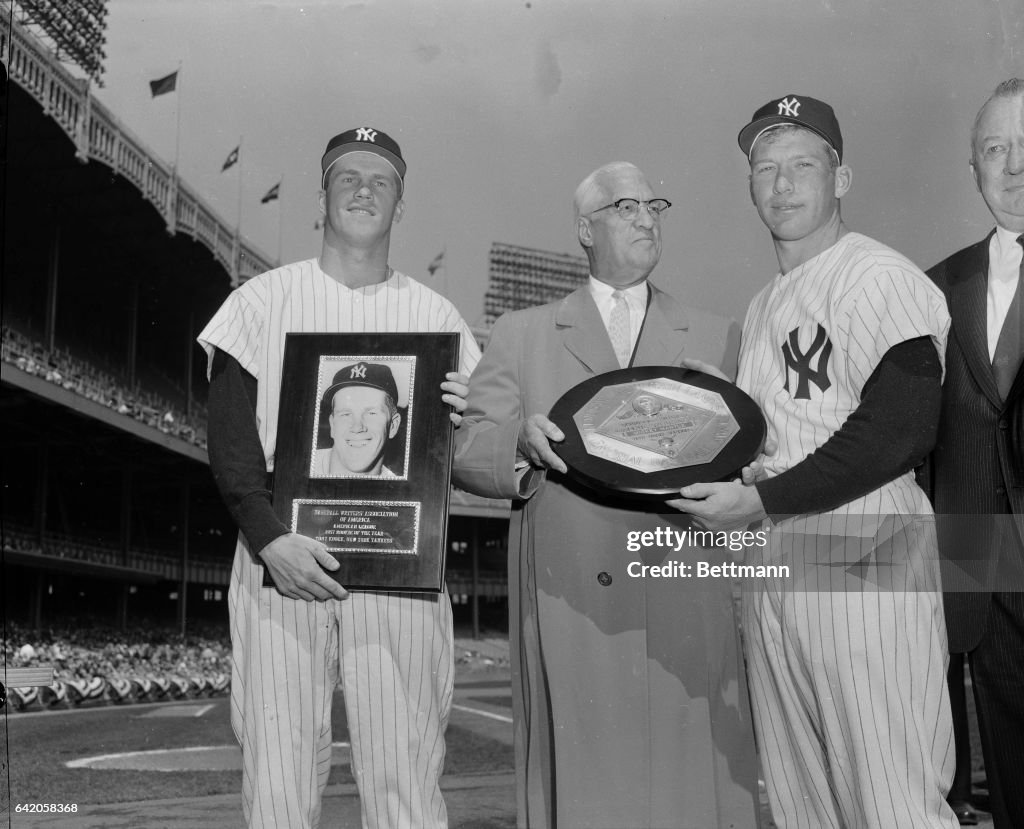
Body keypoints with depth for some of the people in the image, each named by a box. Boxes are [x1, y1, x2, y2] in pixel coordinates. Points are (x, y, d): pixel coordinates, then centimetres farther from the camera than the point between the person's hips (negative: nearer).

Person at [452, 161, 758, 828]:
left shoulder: (717, 338, 17)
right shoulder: (521, 334, 15)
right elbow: (464, 452, 6)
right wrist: (522, 442, -14)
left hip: (684, 605, 1)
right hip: (568, 607, -1)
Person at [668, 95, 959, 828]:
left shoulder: (882, 279, -6)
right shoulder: (762, 306, 19)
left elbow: (899, 430, -16)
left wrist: (761, 501, -17)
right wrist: (718, 486, 4)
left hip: (864, 569, -7)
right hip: (770, 570, 8)